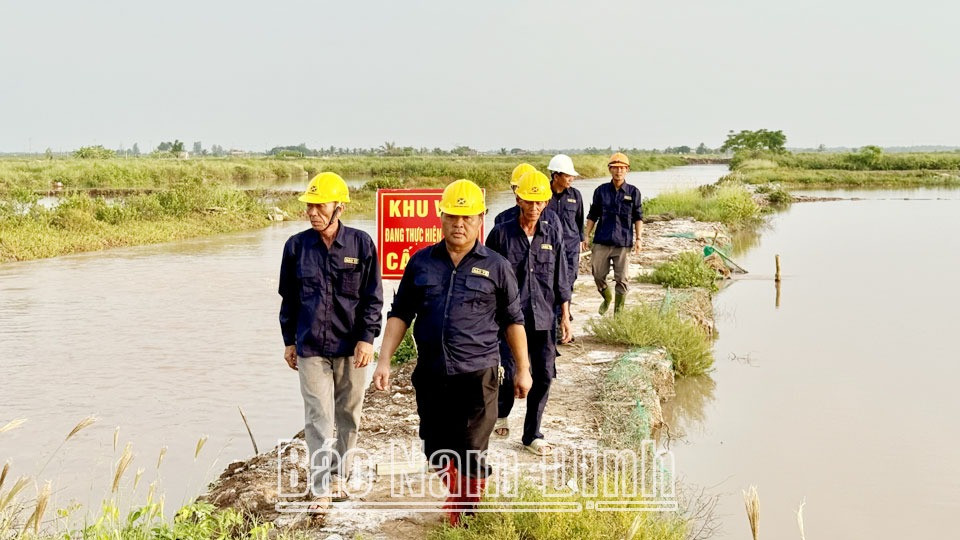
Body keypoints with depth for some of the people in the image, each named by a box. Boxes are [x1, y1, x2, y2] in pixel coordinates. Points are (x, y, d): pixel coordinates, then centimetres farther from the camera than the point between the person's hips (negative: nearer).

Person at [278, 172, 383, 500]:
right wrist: (289, 341, 11)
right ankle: (322, 490, 0)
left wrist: (367, 339, -7)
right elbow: (288, 298, 10)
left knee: (348, 417, 11)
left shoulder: (360, 243, -3)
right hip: (310, 348, 0)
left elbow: (373, 297, 0)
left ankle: (338, 477, 28)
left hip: (351, 346, 0)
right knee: (318, 419, -3)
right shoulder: (296, 246, 1)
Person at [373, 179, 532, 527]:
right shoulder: (421, 262, 4)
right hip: (430, 376, 3)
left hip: (477, 376, -3)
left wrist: (523, 369, 8)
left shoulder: (495, 267, -1)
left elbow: (512, 321, 6)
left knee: (472, 455, 3)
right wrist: (384, 361, 0)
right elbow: (400, 314, 8)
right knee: (435, 449, 15)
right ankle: (456, 494, 43)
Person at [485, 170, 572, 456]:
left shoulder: (552, 233, 5)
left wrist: (565, 317, 8)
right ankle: (501, 413, 28)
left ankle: (532, 435, 20)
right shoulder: (501, 234, -3)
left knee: (544, 376, 4)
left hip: (544, 318, 3)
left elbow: (560, 278, 9)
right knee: (507, 374, -6)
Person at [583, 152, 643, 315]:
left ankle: (619, 310, 13)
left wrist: (638, 238, 0)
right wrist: (586, 236, 6)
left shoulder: (633, 192, 3)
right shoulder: (601, 190, 5)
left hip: (623, 242, -1)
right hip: (602, 241, 1)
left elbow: (638, 217, 8)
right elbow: (592, 216, 11)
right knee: (598, 275, 6)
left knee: (621, 279, 0)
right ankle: (606, 298, 34)